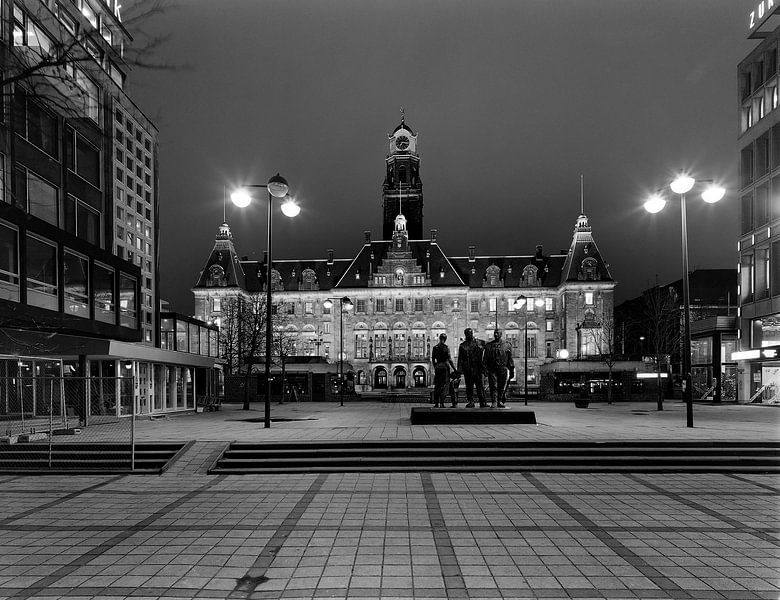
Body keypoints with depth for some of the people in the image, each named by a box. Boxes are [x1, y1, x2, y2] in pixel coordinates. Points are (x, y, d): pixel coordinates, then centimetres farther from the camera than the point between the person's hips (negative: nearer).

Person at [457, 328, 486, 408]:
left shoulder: (477, 344, 7)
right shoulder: (462, 345, 11)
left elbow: (481, 356, 4)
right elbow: (460, 358, 9)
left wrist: (482, 367, -4)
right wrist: (459, 369, 0)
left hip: (476, 368, -2)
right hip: (467, 369, 2)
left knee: (479, 385, -5)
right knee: (469, 386, 4)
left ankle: (482, 402, -4)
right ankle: (470, 402, 9)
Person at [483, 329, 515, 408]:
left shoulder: (506, 346, 10)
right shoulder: (488, 345, 13)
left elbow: (510, 359, 10)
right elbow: (485, 359, 10)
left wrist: (512, 370, 6)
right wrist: (485, 369, -2)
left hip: (503, 369, 0)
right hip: (492, 369, 0)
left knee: (503, 387, -1)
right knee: (493, 386, -6)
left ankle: (501, 401, 10)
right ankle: (493, 402, -5)